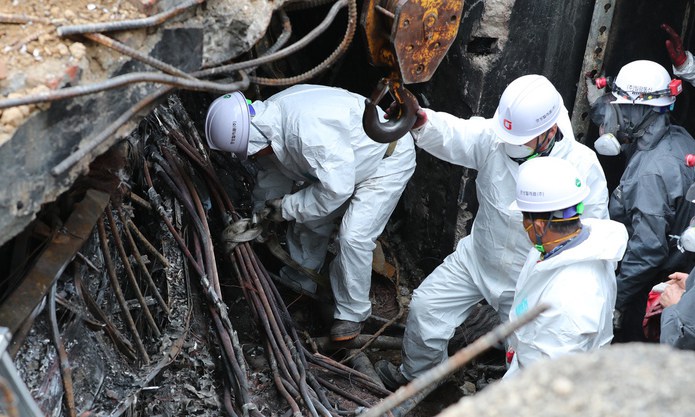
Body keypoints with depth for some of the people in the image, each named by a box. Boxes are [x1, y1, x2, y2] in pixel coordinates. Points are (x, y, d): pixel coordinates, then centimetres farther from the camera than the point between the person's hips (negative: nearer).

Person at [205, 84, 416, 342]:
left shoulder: (308, 128, -41)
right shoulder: (268, 122, -11)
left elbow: (336, 188, -35)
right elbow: (273, 176, 6)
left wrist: (288, 207, -23)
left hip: (387, 160, -8)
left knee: (353, 236, -18)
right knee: (308, 220, 12)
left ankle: (352, 313, 3)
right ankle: (298, 285, 37)